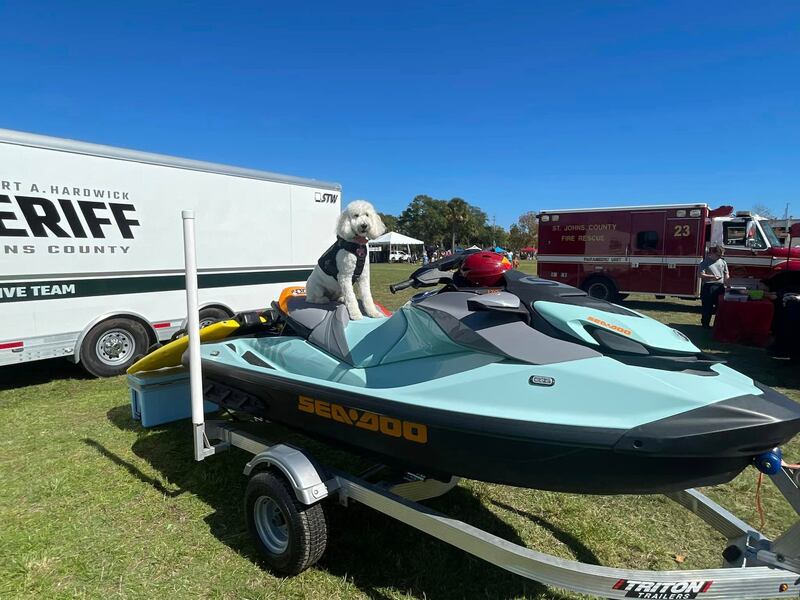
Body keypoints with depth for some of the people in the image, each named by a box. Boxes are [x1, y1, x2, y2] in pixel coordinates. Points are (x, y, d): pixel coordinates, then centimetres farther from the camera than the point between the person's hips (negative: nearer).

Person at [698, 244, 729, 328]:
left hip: (720, 286, 5)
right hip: (709, 287, -4)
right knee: (707, 306, -2)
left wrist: (728, 282, -1)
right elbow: (701, 275, -7)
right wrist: (712, 276, -21)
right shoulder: (705, 262, 1)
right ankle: (705, 324, 7)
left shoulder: (723, 262, 16)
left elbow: (726, 274, 16)